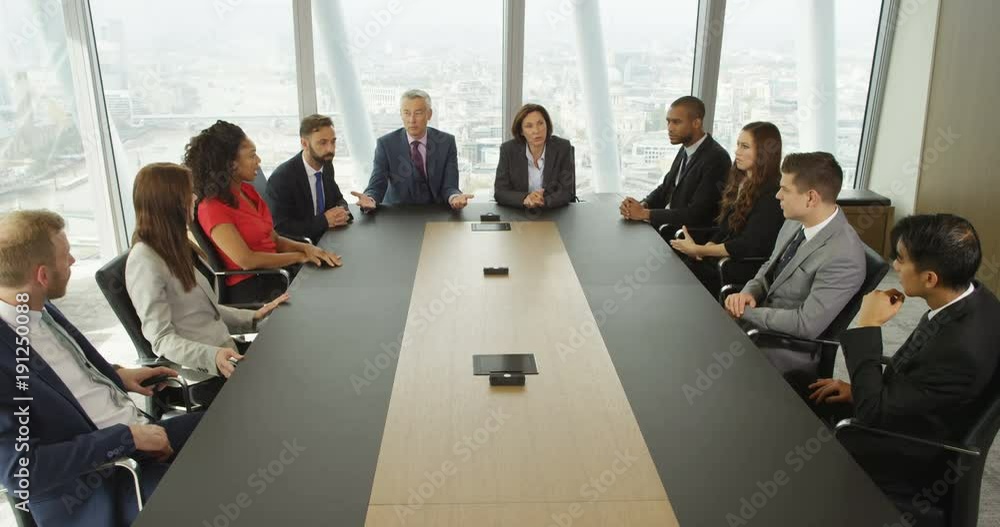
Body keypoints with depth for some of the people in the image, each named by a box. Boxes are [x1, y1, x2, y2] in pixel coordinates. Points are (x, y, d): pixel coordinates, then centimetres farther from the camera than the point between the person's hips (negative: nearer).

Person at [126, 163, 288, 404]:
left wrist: (253, 317, 6)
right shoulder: (145, 261, -16)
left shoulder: (176, 246, 12)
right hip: (201, 375, -8)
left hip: (226, 355, 8)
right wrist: (211, 356, -33)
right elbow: (161, 339, -18)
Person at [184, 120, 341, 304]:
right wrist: (300, 256, -11)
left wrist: (307, 248, -6)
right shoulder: (212, 209, -12)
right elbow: (246, 260, -19)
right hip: (251, 290, -7)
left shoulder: (247, 190, 12)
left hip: (279, 272, 7)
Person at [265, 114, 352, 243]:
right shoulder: (281, 178, -19)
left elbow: (338, 199, 15)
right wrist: (323, 220, -24)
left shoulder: (326, 165, 2)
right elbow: (279, 229, -20)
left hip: (325, 238, 7)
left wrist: (341, 212, -9)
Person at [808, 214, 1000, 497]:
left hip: (906, 459, -7)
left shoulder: (962, 349, -37)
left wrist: (868, 327, -27)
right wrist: (862, 389, -3)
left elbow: (874, 413, -28)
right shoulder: (967, 294, -11)